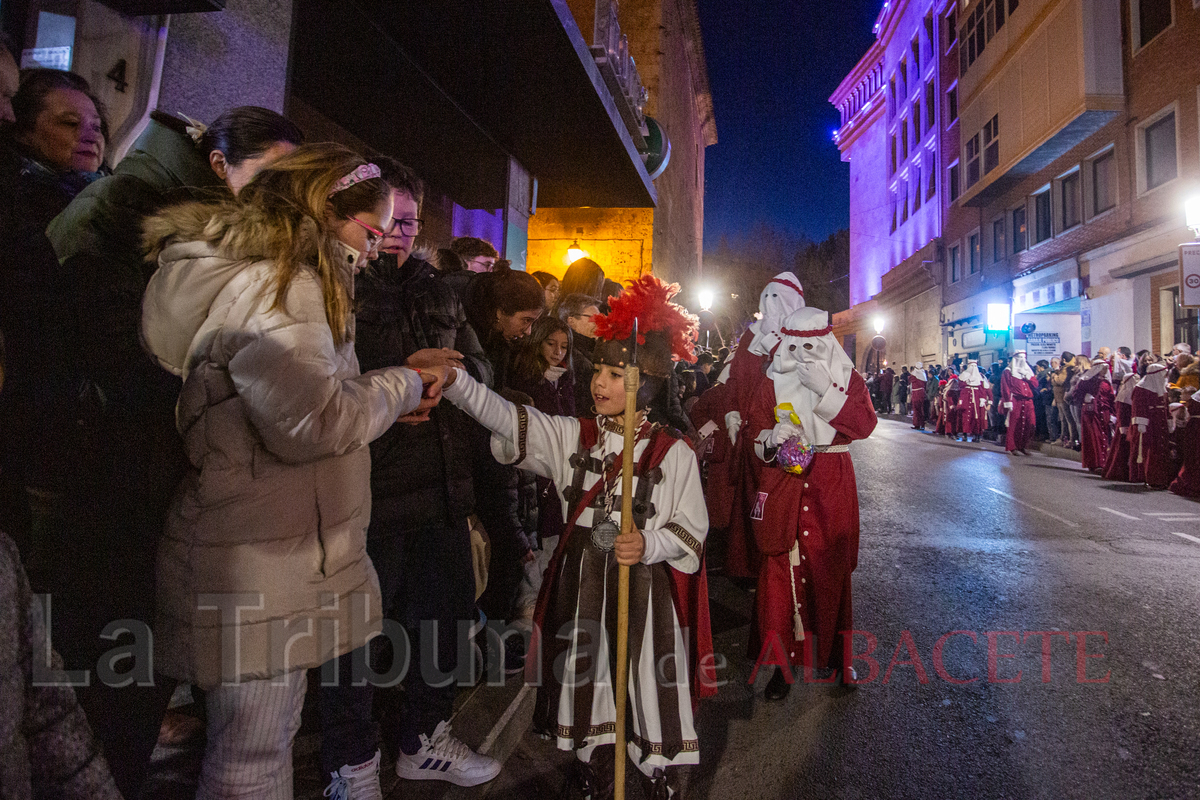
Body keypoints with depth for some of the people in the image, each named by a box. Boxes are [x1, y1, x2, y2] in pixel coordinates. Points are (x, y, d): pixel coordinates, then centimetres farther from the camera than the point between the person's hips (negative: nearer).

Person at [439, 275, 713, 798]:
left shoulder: (674, 452, -7)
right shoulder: (572, 436, 0)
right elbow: (506, 418, -11)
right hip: (581, 581, 3)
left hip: (645, 588, -3)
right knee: (586, 678, 16)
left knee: (647, 681, 7)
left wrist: (648, 545, -22)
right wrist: (455, 378, -25)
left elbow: (691, 528, -4)